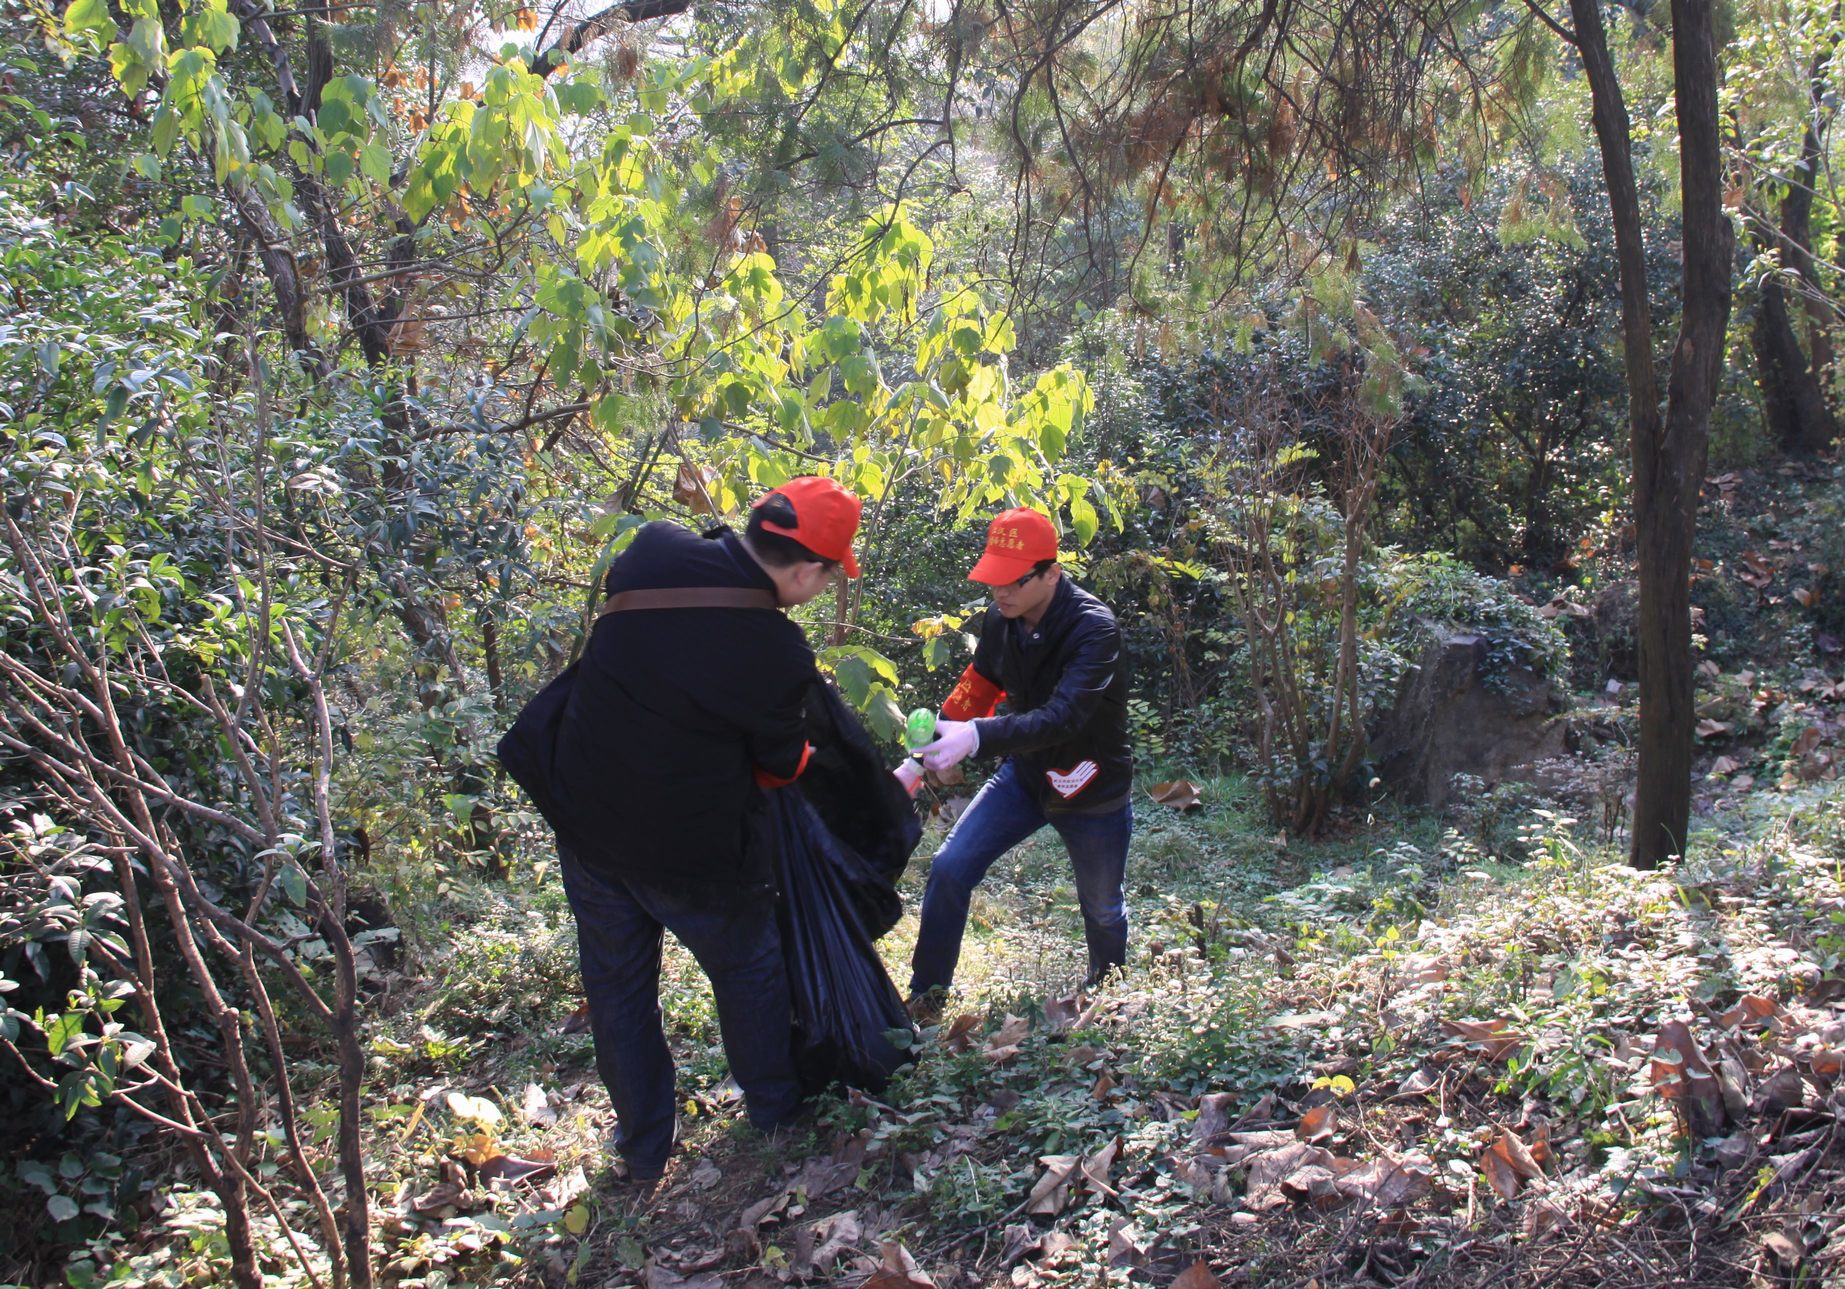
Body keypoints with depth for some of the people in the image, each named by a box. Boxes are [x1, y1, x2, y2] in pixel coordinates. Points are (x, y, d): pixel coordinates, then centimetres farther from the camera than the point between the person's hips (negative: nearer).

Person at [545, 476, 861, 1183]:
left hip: (588, 826, 4)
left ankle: (644, 1147, 36)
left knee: (617, 985, 21)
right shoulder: (778, 654, -24)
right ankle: (774, 1110, 43)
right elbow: (781, 763, -7)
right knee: (747, 969, 23)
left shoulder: (650, 553, -13)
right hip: (692, 852, -4)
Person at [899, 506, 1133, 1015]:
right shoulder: (1000, 619, -10)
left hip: (1092, 790, -4)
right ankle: (924, 1000, 5)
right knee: (950, 867, -10)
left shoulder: (1093, 629, -30)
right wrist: (918, 763, -5)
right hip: (1024, 775, 5)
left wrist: (976, 737, -57)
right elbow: (974, 692, 1)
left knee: (1103, 909, 15)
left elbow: (1062, 718, -43)